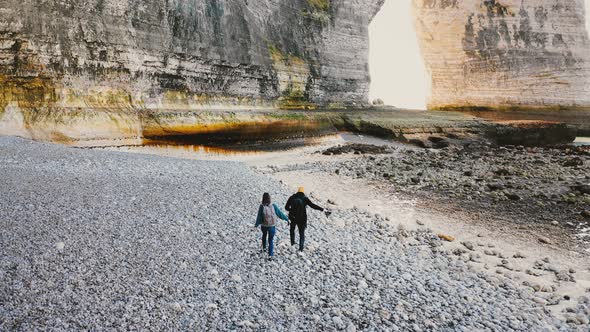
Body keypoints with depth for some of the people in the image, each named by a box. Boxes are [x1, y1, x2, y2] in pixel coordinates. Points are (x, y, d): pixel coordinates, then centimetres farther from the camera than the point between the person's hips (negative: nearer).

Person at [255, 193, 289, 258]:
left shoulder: (262, 207, -15)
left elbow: (259, 217, -13)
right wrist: (287, 219, 7)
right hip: (272, 226, -1)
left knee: (264, 236, 30)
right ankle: (270, 254, 3)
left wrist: (256, 225, -3)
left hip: (264, 226, 1)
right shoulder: (273, 206, -12)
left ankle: (264, 248, 48)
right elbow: (280, 213, -4)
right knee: (271, 240, 9)